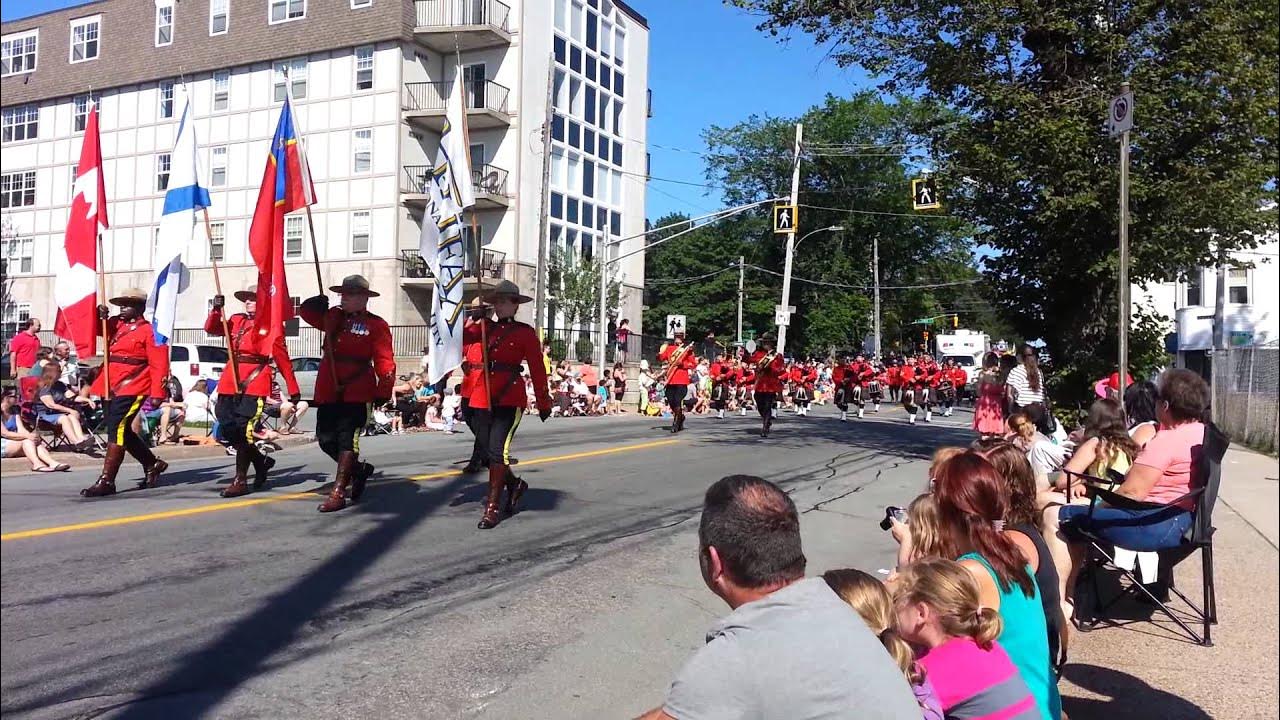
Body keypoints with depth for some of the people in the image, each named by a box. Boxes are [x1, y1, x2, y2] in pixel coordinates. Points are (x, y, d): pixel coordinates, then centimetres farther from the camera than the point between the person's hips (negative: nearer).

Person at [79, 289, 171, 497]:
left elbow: (159, 365, -10)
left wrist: (157, 393, -16)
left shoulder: (149, 331, -6)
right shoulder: (115, 324, 15)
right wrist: (99, 314, -3)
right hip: (111, 387, 8)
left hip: (132, 388, -8)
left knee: (117, 429, -12)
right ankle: (153, 464, 32)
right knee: (122, 431, 15)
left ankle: (106, 481, -8)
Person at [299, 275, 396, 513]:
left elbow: (384, 360, -10)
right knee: (326, 439, 10)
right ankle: (358, 469, 32)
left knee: (347, 438, -7)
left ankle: (338, 491, -2)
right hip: (328, 390, 7)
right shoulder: (334, 316, 13)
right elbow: (307, 313, 24)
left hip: (357, 392, -7)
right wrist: (316, 303, 0)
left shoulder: (376, 325, -5)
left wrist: (384, 391, -16)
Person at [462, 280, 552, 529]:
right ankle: (514, 485, 36)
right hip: (483, 396, 5)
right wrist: (471, 319, -20)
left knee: (498, 448, -12)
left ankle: (493, 507, -3)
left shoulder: (525, 332, -1)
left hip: (510, 397, -5)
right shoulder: (484, 326, 10)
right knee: (487, 449, 11)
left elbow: (537, 370, 0)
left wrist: (544, 403, 1)